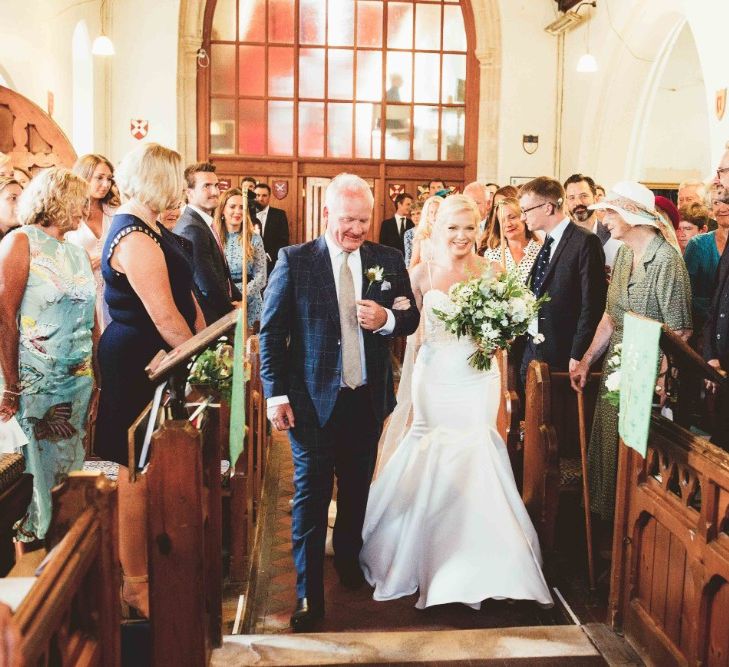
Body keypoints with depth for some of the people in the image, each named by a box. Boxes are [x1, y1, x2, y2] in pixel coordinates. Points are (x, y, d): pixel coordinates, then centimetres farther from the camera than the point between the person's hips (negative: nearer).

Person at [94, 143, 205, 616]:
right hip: (138, 363, -10)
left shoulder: (149, 228, 12)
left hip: (154, 359, 10)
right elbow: (165, 316, -22)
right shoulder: (134, 236, -20)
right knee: (138, 475, 2)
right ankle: (136, 584, 16)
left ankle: (147, 566, 32)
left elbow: (185, 293, 13)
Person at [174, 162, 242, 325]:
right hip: (205, 318, -9)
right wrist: (230, 308, -8)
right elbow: (208, 284, -23)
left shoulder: (203, 223, 12)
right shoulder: (192, 229, -21)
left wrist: (238, 298, 3)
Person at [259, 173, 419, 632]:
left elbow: (411, 318, 8)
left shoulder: (389, 261, 2)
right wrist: (276, 394, -10)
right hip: (313, 400, -3)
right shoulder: (294, 260, -7)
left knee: (357, 488, 19)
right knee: (311, 495, 2)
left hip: (368, 400, 4)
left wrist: (387, 318, -16)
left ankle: (349, 559, 43)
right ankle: (309, 594, 14)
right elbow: (272, 332, -6)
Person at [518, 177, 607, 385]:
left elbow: (592, 304, -16)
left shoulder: (585, 241, -13)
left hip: (563, 355, -7)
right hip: (532, 349, 7)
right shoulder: (547, 242, 13)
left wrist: (578, 356, -17)